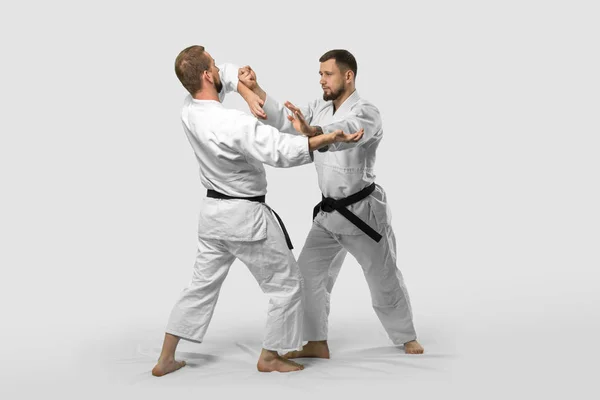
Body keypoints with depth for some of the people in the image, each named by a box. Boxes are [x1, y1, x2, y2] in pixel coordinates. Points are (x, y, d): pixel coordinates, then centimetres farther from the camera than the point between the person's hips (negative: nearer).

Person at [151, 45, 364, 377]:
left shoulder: (189, 111, -2)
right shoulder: (234, 123, -27)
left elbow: (229, 75, 13)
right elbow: (281, 152, -34)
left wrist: (250, 95, -2)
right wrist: (329, 138, -39)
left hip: (213, 211, 8)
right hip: (245, 216, -8)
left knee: (202, 283, 19)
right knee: (286, 283, 10)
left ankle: (166, 359, 21)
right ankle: (270, 357, 20)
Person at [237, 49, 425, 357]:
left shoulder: (366, 114, -19)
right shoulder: (319, 108, 5)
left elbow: (343, 133, -41)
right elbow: (284, 121, -6)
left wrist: (310, 131, -62)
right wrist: (254, 89, -20)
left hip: (363, 210, -6)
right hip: (330, 212, 7)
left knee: (384, 279, 6)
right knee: (309, 273, 2)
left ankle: (406, 337, 27)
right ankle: (316, 343, 12)